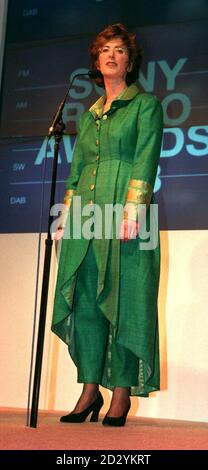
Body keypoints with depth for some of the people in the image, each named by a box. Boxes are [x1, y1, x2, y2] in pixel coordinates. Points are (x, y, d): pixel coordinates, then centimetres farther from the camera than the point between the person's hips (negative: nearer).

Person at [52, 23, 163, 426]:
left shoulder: (146, 105, 5)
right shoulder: (89, 114, 22)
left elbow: (145, 161, -6)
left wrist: (132, 211, -17)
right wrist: (65, 215, 13)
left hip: (123, 215, -6)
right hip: (86, 218, 6)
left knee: (123, 299, -4)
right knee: (85, 299, 2)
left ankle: (122, 392, 2)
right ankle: (90, 389, 9)